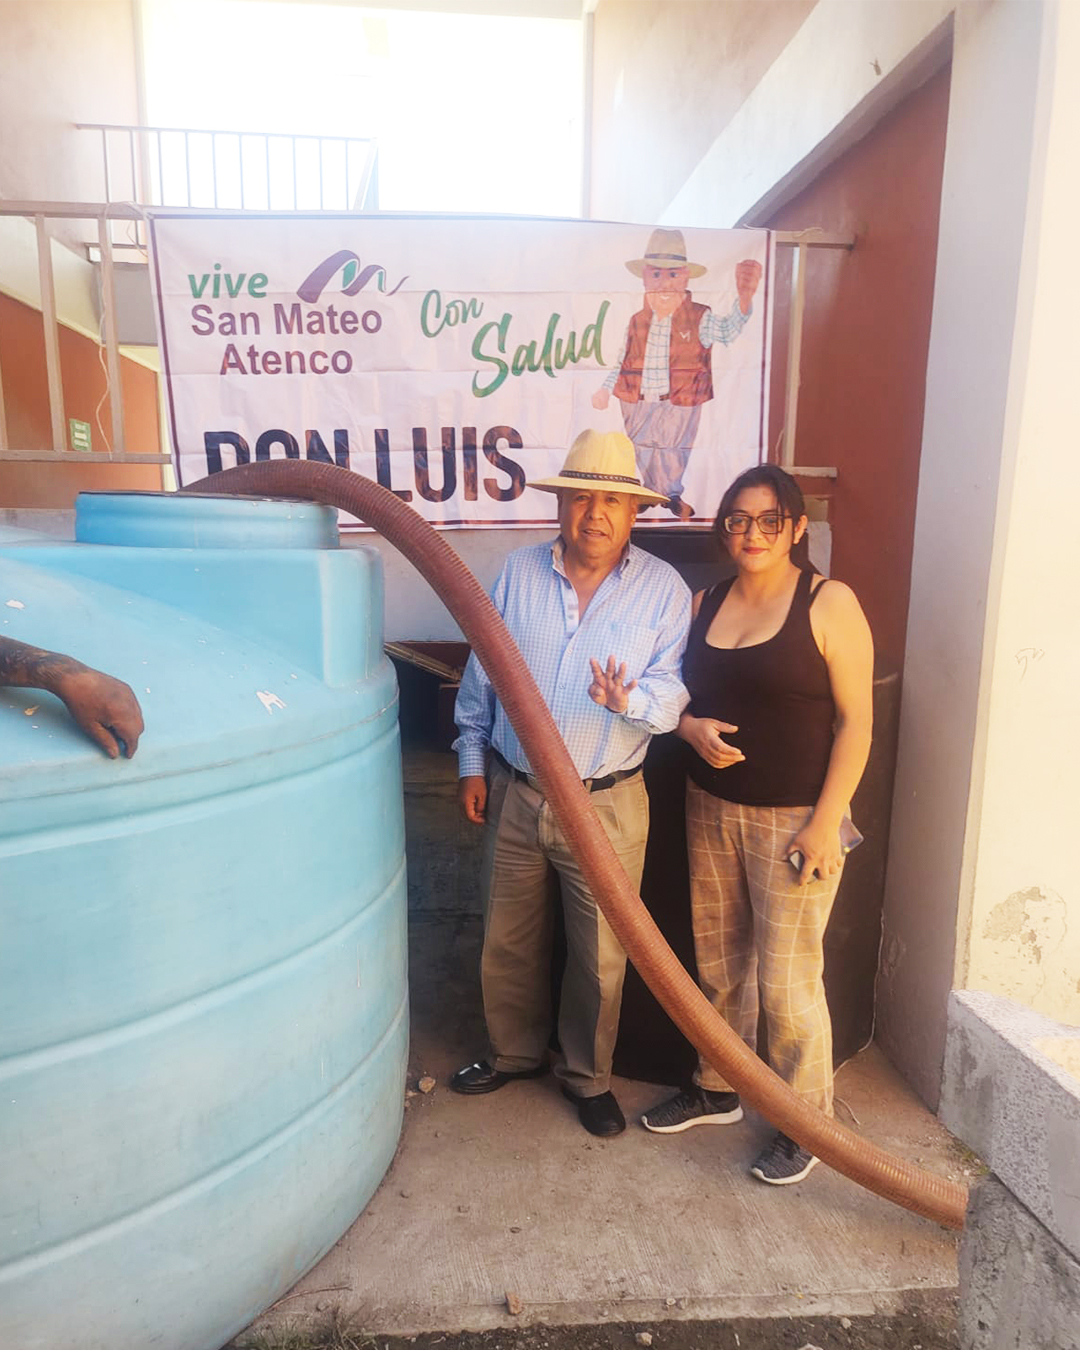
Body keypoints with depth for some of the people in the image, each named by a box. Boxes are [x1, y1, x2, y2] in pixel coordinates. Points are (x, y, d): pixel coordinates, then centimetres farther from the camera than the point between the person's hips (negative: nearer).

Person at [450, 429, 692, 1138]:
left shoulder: (664, 588, -5)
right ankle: (516, 1052, 43)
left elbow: (675, 688, -9)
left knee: (601, 954, 12)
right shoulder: (518, 573, 1)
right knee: (509, 941, 18)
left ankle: (588, 1074, 37)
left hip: (608, 804, -2)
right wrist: (473, 761, 7)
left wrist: (631, 700, -30)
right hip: (514, 793, 3)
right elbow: (481, 675, 7)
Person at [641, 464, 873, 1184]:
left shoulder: (829, 603, -10)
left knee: (788, 979, 4)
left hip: (794, 820, -5)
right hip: (711, 809, 5)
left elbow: (856, 720, -11)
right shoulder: (706, 603, 6)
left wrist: (826, 823, -15)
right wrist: (692, 727, -10)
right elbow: (681, 694, 13)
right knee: (719, 961, 17)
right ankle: (718, 1089, 38)